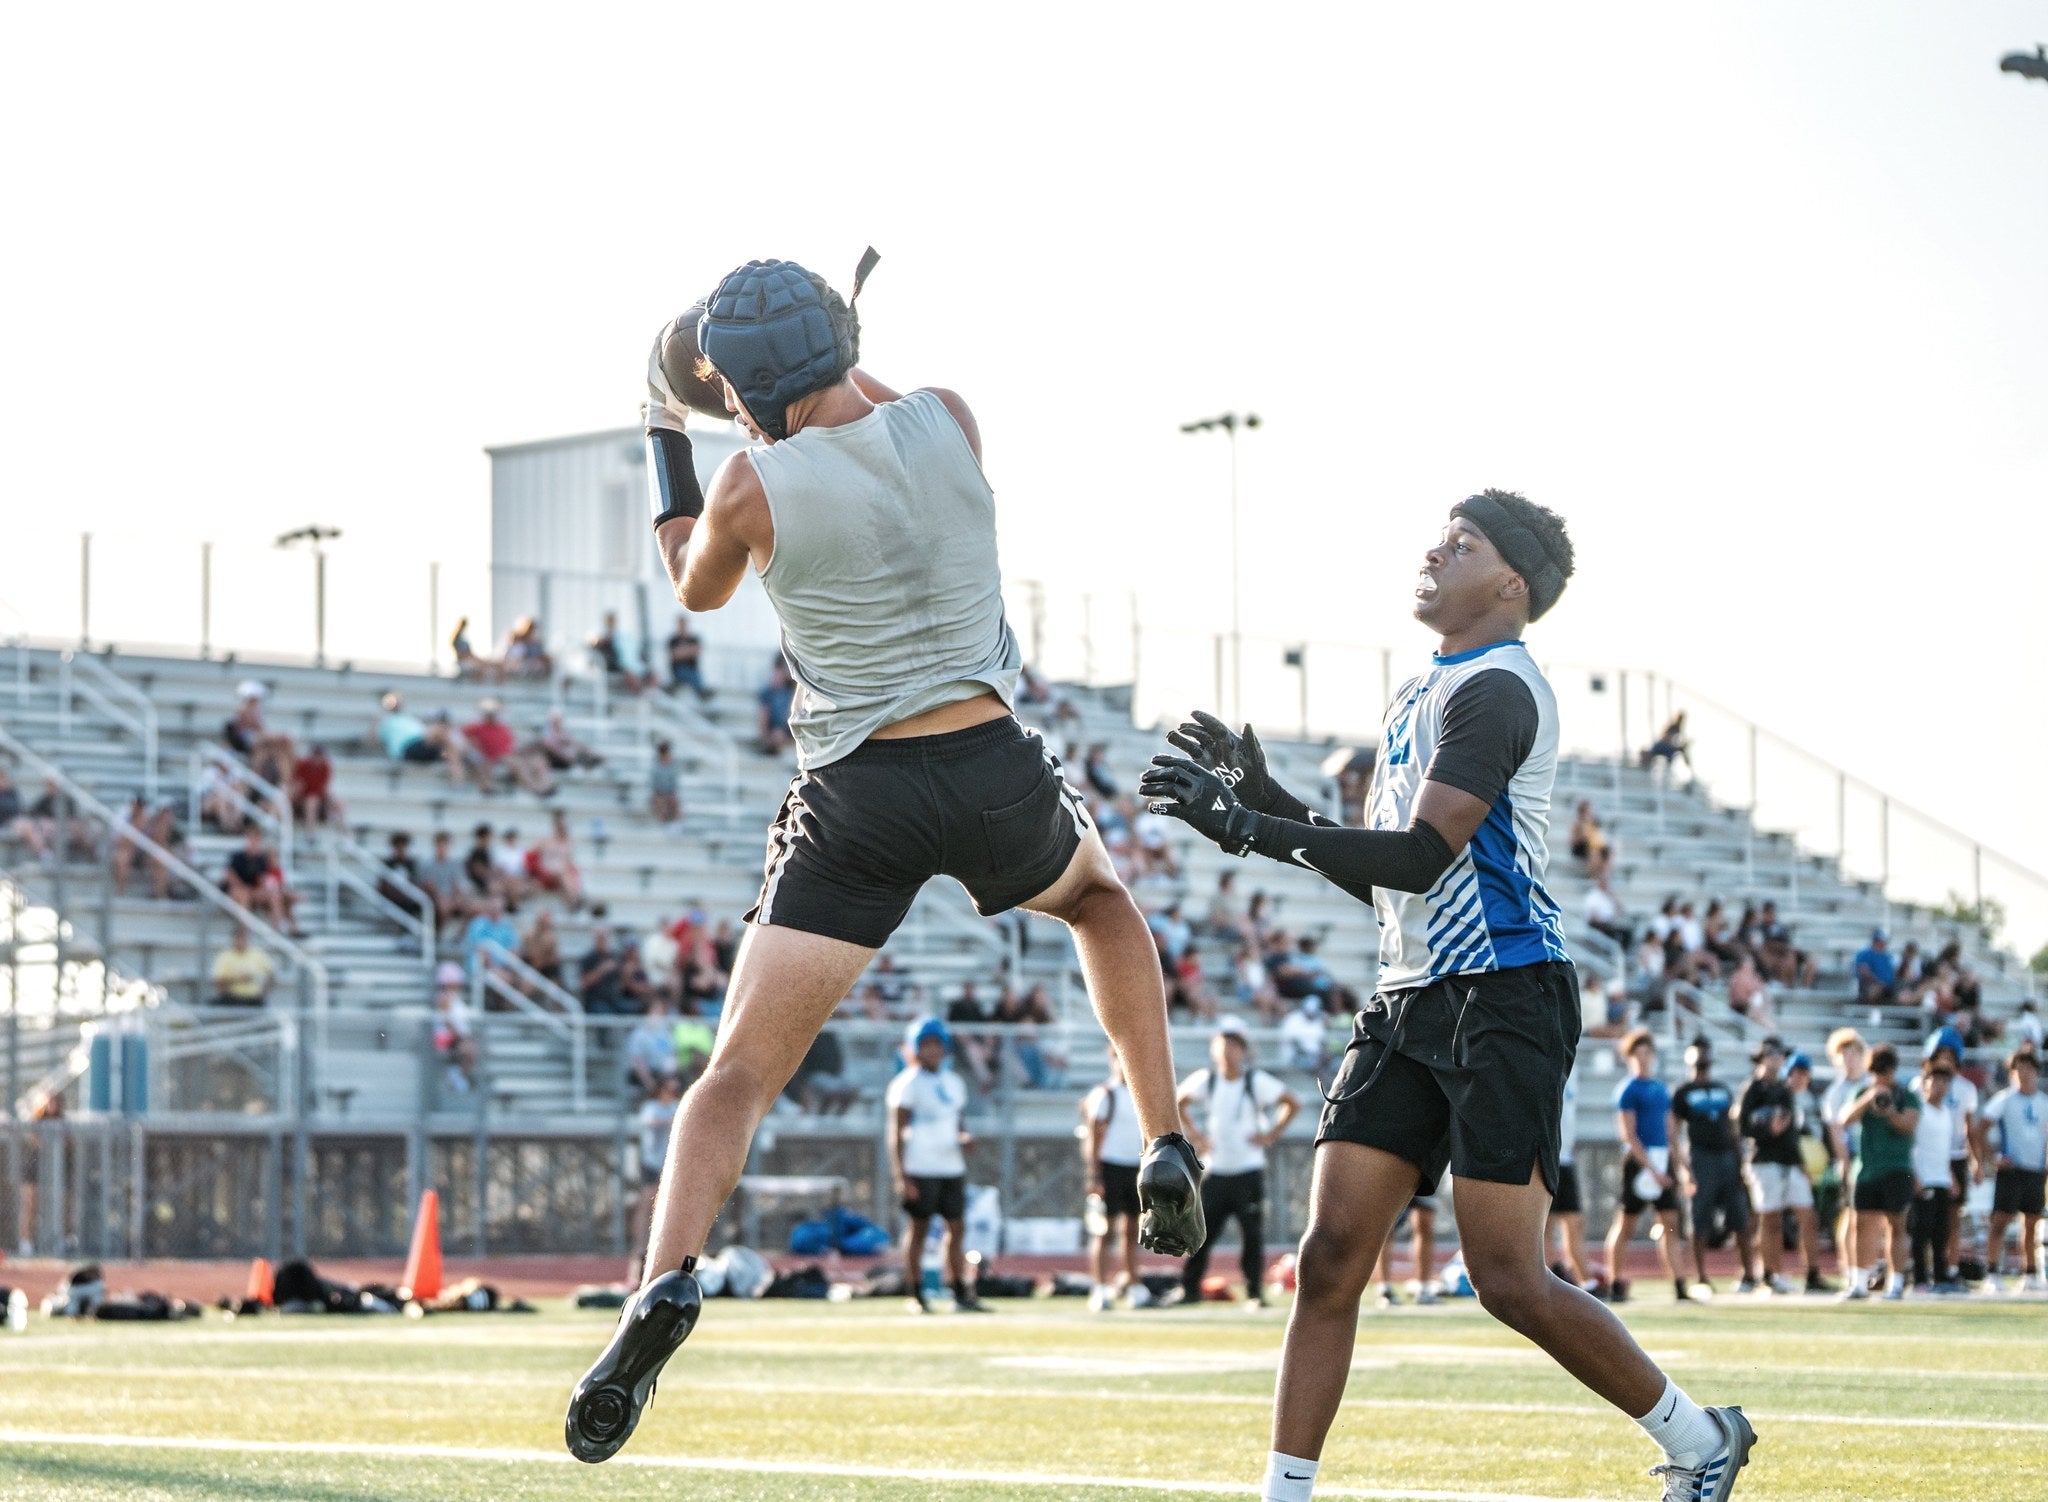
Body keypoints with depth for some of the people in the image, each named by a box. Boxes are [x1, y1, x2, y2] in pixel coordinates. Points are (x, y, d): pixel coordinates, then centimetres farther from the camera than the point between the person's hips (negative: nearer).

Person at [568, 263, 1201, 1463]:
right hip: (993, 770, 3)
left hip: (856, 799, -2)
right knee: (1101, 896, 35)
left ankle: (669, 1283, -24)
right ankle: (1169, 1152, 26)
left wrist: (666, 431, 24)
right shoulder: (948, 421, -1)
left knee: (741, 1073, -1)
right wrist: (838, 375, 33)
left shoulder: (754, 487, -8)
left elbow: (698, 589, 15)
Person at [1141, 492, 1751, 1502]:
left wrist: (1245, 826, -20)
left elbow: (1420, 860, -21)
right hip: (1412, 1001, 9)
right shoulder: (1417, 696, 21)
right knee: (1330, 1257, -2)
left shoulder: (1495, 689, -11)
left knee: (1508, 1280, -9)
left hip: (1504, 997, -9)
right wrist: (1267, 805, 11)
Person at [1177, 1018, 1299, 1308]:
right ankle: (1189, 1289, 9)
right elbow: (1179, 1103, 18)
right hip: (1216, 1171, 2)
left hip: (1248, 1172, -2)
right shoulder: (1206, 1080, 2)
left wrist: (1272, 1134, -4)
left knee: (1253, 1235, -3)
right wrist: (1193, 1134, 8)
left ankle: (1255, 1293, 4)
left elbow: (1292, 1104, 2)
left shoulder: (1257, 1082, -6)